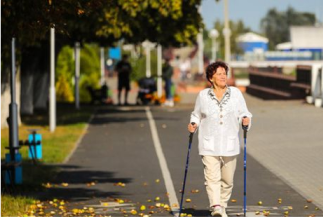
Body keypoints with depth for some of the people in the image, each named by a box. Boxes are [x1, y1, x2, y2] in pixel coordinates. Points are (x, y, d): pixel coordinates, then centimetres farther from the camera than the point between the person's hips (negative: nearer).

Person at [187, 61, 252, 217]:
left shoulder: (235, 93, 5)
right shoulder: (203, 95, 4)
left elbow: (244, 114, 6)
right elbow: (196, 115, 16)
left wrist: (245, 120, -16)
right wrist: (193, 125, -3)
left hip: (229, 144, 2)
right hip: (209, 145, -2)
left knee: (227, 179, 8)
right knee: (212, 177, -16)